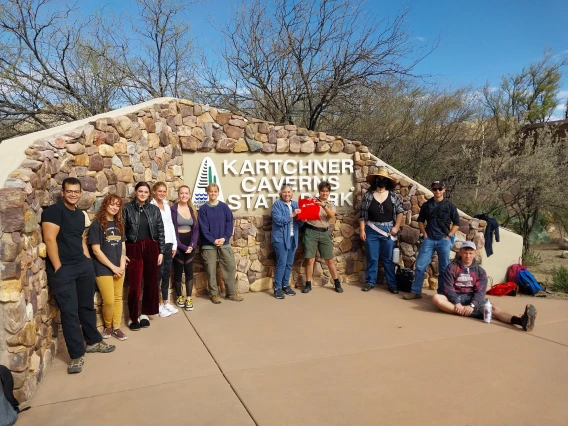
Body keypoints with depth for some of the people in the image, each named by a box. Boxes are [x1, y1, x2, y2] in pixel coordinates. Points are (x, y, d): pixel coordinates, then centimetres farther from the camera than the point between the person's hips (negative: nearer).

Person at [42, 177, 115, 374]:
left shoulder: (80, 214, 14)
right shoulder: (53, 211, -11)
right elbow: (49, 239, -17)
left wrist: (88, 261, 13)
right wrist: (58, 268, -19)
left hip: (83, 266, 7)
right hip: (62, 269, -7)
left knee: (87, 306, 15)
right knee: (69, 311, -2)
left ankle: (93, 342, 31)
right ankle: (77, 355, 7)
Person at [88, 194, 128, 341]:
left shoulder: (119, 224, 10)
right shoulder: (97, 224, -8)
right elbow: (96, 250, -13)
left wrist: (122, 266, -2)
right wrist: (113, 267, -13)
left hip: (119, 268, 6)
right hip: (104, 269, -6)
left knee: (118, 298, 10)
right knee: (109, 301, -6)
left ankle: (116, 327, 21)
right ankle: (107, 326, 18)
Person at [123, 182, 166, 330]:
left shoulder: (154, 209, 5)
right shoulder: (127, 208, -2)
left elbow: (160, 231, 7)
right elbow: (121, 231, -3)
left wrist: (161, 252, 3)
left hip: (151, 248, 3)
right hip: (134, 249, -3)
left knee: (151, 282, 8)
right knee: (135, 285, -2)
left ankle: (144, 314, 23)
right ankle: (133, 317, 13)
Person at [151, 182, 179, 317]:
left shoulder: (167, 206, 14)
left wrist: (174, 244, 12)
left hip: (168, 244, 7)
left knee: (167, 273, 11)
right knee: (158, 273, -1)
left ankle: (165, 302, 22)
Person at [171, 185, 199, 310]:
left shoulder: (192, 209, 8)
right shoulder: (173, 209, -8)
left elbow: (196, 229, 6)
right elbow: (172, 230, -11)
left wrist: (192, 245, -8)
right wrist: (182, 246, -14)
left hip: (190, 243, 4)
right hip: (178, 244, -4)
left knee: (189, 270, 4)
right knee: (178, 271, 6)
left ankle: (188, 299, 10)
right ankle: (179, 297, 22)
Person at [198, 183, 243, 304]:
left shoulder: (224, 207, 4)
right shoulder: (203, 209, -1)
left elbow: (230, 223, 0)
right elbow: (203, 227, -6)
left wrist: (225, 238, -12)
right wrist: (213, 240, -16)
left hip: (224, 243, 2)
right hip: (209, 244, -2)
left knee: (230, 267, 3)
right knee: (211, 270, 3)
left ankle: (231, 292, 15)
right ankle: (214, 294, 16)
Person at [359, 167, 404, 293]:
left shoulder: (393, 195, 2)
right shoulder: (368, 195, 0)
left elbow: (400, 212, 4)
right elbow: (362, 214, 1)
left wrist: (396, 227, -5)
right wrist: (362, 230, -5)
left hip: (388, 231, 0)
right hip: (371, 231, 0)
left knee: (388, 259, 6)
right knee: (372, 258, 6)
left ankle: (392, 284, 14)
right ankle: (370, 282, 17)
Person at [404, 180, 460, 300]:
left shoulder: (450, 206, 2)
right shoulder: (426, 205, 6)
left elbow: (456, 224, 6)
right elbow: (420, 220, 15)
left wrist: (449, 236, -3)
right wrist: (424, 234, 4)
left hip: (444, 241, -1)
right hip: (429, 240, 1)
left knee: (444, 269, 5)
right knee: (420, 266, -3)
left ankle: (441, 293, 17)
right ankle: (415, 291, 6)